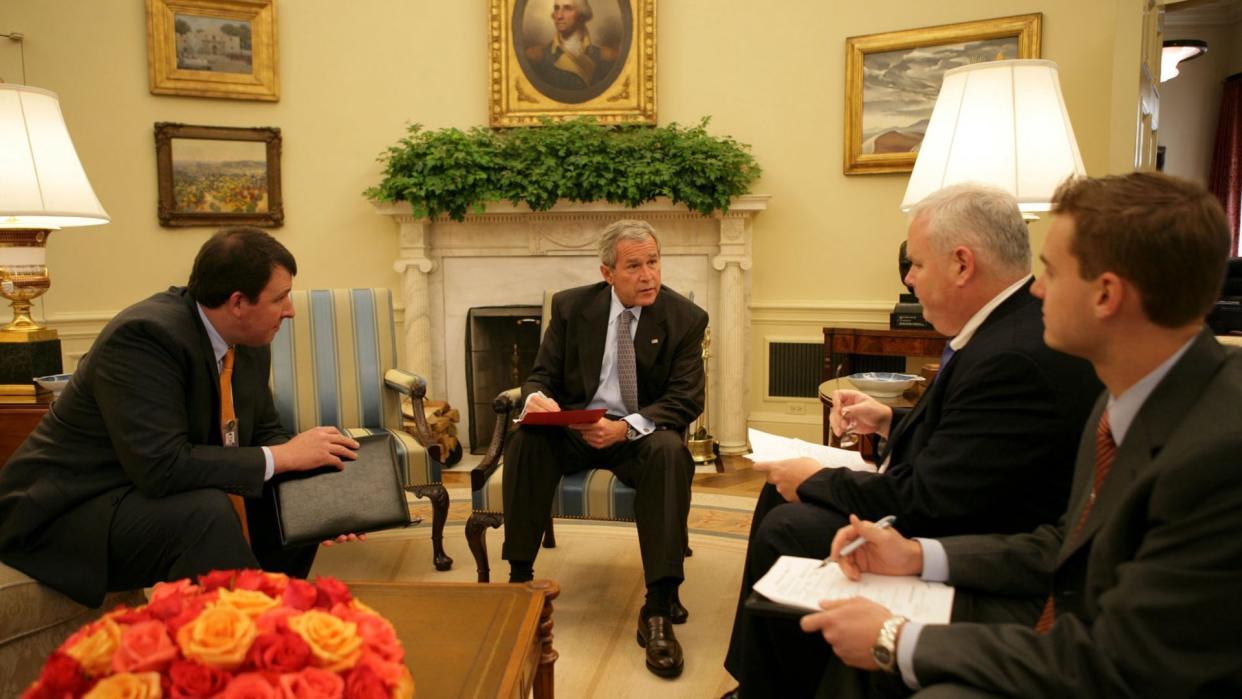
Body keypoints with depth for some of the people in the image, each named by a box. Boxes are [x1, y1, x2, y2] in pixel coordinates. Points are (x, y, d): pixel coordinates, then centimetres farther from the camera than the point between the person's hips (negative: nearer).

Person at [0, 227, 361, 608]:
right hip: (69, 512, -8)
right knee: (207, 515, -32)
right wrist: (282, 456, -27)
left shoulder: (249, 344, -2)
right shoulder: (143, 335, -26)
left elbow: (263, 433, 7)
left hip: (156, 495, 8)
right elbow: (162, 468, -33)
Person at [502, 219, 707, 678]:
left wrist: (626, 427, -28)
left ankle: (658, 608, -31)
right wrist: (536, 397, -22)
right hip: (573, 428, 2)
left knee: (670, 451, -35)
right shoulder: (571, 306, 1)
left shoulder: (685, 318, -5)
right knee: (525, 442, -28)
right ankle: (520, 578, -17)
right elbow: (542, 376, 5)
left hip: (642, 433, -1)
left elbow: (685, 400, -9)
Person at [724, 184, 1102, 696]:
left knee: (784, 529, -13)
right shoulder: (1011, 323, 1)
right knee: (780, 492, 9)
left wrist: (815, 480, -15)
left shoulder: (1016, 356, -30)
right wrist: (889, 420, 6)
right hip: (951, 514, 10)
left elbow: (925, 505, -28)